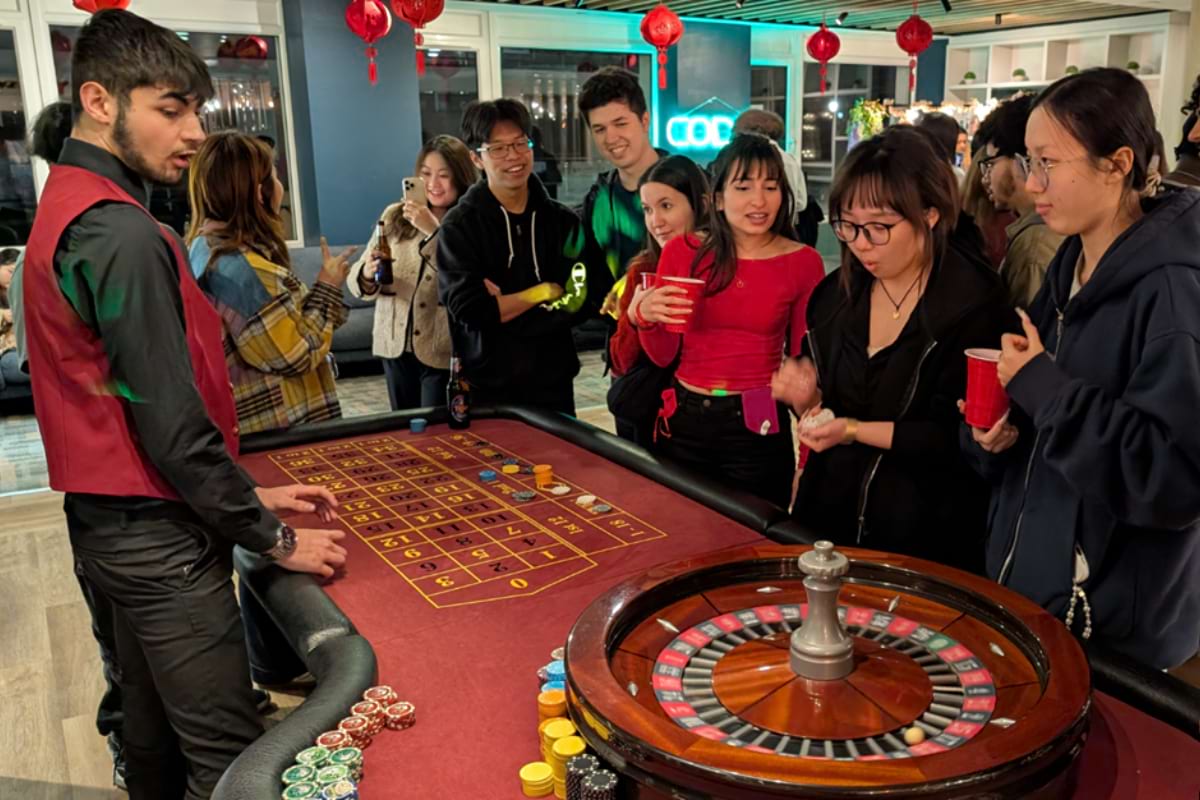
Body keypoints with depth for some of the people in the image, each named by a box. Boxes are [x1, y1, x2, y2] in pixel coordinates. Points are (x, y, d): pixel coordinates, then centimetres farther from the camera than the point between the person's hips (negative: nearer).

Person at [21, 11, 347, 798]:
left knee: (154, 736, 22)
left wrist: (254, 495, 10)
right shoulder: (123, 233, -19)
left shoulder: (67, 208, 12)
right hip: (160, 541, -10)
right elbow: (173, 428, -21)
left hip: (109, 527, 10)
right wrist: (275, 539, -10)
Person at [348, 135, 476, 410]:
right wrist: (367, 275, -17)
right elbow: (358, 281, 5)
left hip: (444, 351, -4)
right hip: (395, 345, 4)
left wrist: (434, 230, -24)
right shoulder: (394, 216, 4)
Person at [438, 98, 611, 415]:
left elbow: (592, 296, -9)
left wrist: (504, 305, -16)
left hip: (553, 382, 3)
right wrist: (545, 292, -10)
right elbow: (469, 309, -17)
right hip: (487, 387, -2)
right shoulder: (459, 225, -6)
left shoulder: (563, 221, 2)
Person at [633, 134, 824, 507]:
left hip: (757, 429, -1)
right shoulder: (682, 251, -2)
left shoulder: (803, 262, -6)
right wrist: (644, 317, -18)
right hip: (684, 422, 2)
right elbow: (663, 356, 2)